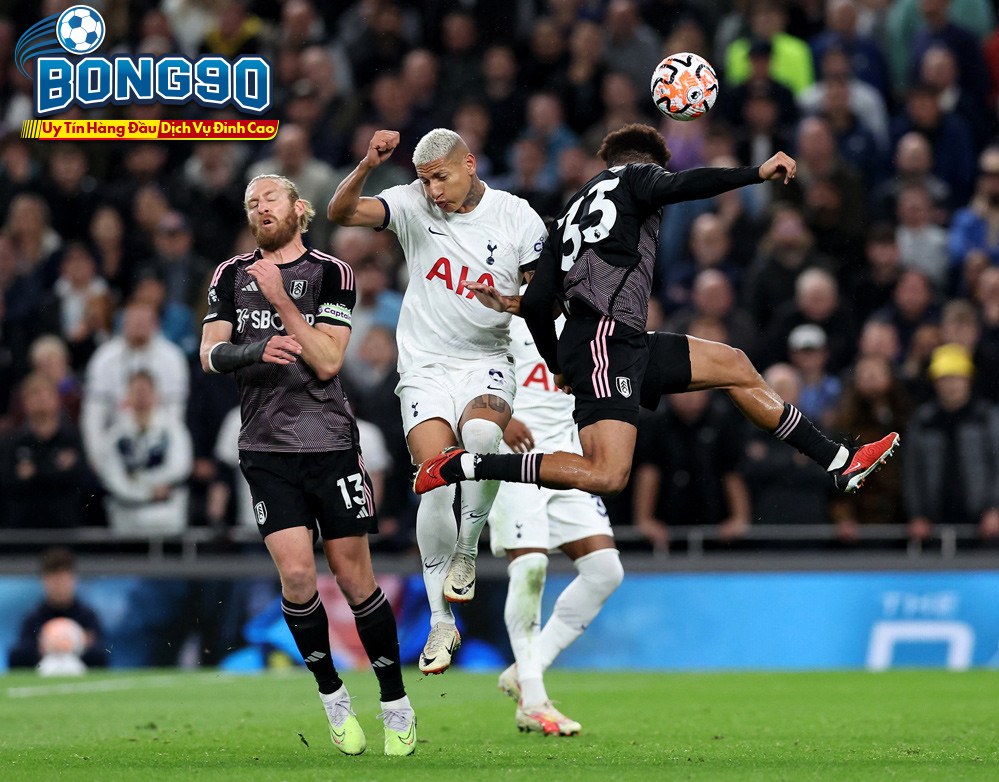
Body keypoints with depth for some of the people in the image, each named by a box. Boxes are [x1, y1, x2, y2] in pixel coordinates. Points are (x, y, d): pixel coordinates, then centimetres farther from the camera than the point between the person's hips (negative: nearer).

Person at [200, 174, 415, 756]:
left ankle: (396, 704, 12)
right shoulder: (232, 275, 10)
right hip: (266, 449, 2)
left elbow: (327, 362, -8)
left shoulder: (331, 274, 0)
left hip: (329, 441, -2)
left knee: (354, 577, -1)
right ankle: (333, 697, 8)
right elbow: (210, 353, 1)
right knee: (296, 574, -11)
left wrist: (281, 300, -15)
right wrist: (256, 349, -19)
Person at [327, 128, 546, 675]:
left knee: (482, 431, -35)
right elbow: (340, 214, -11)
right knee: (436, 483, -16)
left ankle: (465, 554, -12)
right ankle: (441, 624, -5)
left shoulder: (515, 217, -2)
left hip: (487, 363, 0)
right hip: (426, 368, 0)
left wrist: (520, 303, -20)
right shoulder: (413, 204, -1)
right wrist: (366, 168, -28)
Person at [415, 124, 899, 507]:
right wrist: (758, 173, -12)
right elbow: (680, 186, -15)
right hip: (606, 338, -10)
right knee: (608, 476, -22)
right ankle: (463, 466, -16)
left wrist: (559, 367, 32)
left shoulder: (570, 216, 27)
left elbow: (536, 303, 20)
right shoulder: (636, 176, 9)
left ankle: (839, 464, 21)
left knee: (734, 367, 18)